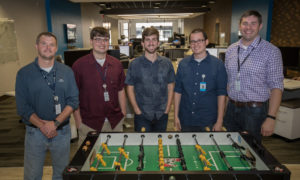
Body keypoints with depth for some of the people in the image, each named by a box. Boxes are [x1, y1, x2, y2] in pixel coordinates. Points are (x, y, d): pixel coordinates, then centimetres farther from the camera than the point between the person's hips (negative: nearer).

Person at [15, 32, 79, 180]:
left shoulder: (66, 72, 1)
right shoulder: (24, 73, -2)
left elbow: (73, 101, -3)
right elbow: (22, 107, -5)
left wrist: (55, 123, -15)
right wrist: (42, 126, -17)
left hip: (62, 131, 1)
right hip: (35, 132, -1)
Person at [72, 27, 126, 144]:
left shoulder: (116, 64, 5)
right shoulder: (79, 65, -6)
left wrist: (123, 114, 7)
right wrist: (78, 121, -5)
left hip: (115, 122, 3)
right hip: (89, 124, -3)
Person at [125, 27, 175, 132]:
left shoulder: (167, 63, 2)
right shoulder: (135, 64, -3)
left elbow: (170, 87, 6)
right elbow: (130, 89, 0)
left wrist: (167, 110, -1)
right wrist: (137, 111, -7)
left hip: (162, 114, 2)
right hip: (142, 115, -1)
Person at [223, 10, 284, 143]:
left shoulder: (271, 51, -8)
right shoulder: (230, 50, 6)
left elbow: (276, 87, -10)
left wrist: (271, 118, -16)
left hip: (255, 110, -4)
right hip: (232, 108, 4)